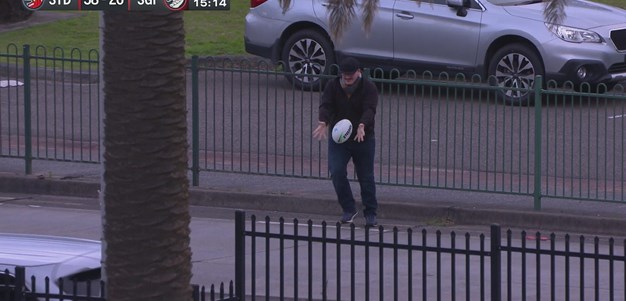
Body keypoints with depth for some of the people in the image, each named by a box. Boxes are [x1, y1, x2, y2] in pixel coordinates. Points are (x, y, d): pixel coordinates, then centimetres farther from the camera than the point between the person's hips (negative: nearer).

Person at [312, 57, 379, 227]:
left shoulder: (368, 88, -8)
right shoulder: (333, 87, 0)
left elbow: (369, 109, -23)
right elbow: (326, 105, -14)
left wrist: (362, 126, -43)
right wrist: (323, 123, -36)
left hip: (363, 139, -1)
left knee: (366, 177, 4)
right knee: (337, 172, -14)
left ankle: (370, 213, 17)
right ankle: (348, 210, 0)